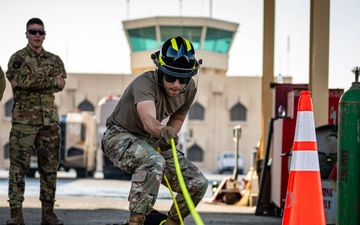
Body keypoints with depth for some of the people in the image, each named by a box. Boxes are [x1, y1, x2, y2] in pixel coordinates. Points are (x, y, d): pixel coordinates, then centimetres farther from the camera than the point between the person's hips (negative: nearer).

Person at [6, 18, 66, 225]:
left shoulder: (54, 60, 14)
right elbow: (20, 80, -16)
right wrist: (51, 81, -9)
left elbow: (61, 84, -3)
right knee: (19, 167, -5)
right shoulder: (18, 58, 3)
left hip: (50, 120, 4)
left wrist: (31, 82, -12)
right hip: (24, 120, -4)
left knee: (50, 167, 4)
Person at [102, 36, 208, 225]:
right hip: (120, 136, -7)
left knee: (198, 184, -8)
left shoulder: (189, 89, -9)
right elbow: (148, 119, -50)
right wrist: (162, 131, -72)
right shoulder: (145, 83, -30)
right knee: (153, 162, -40)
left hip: (151, 141, 7)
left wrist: (171, 135, -11)